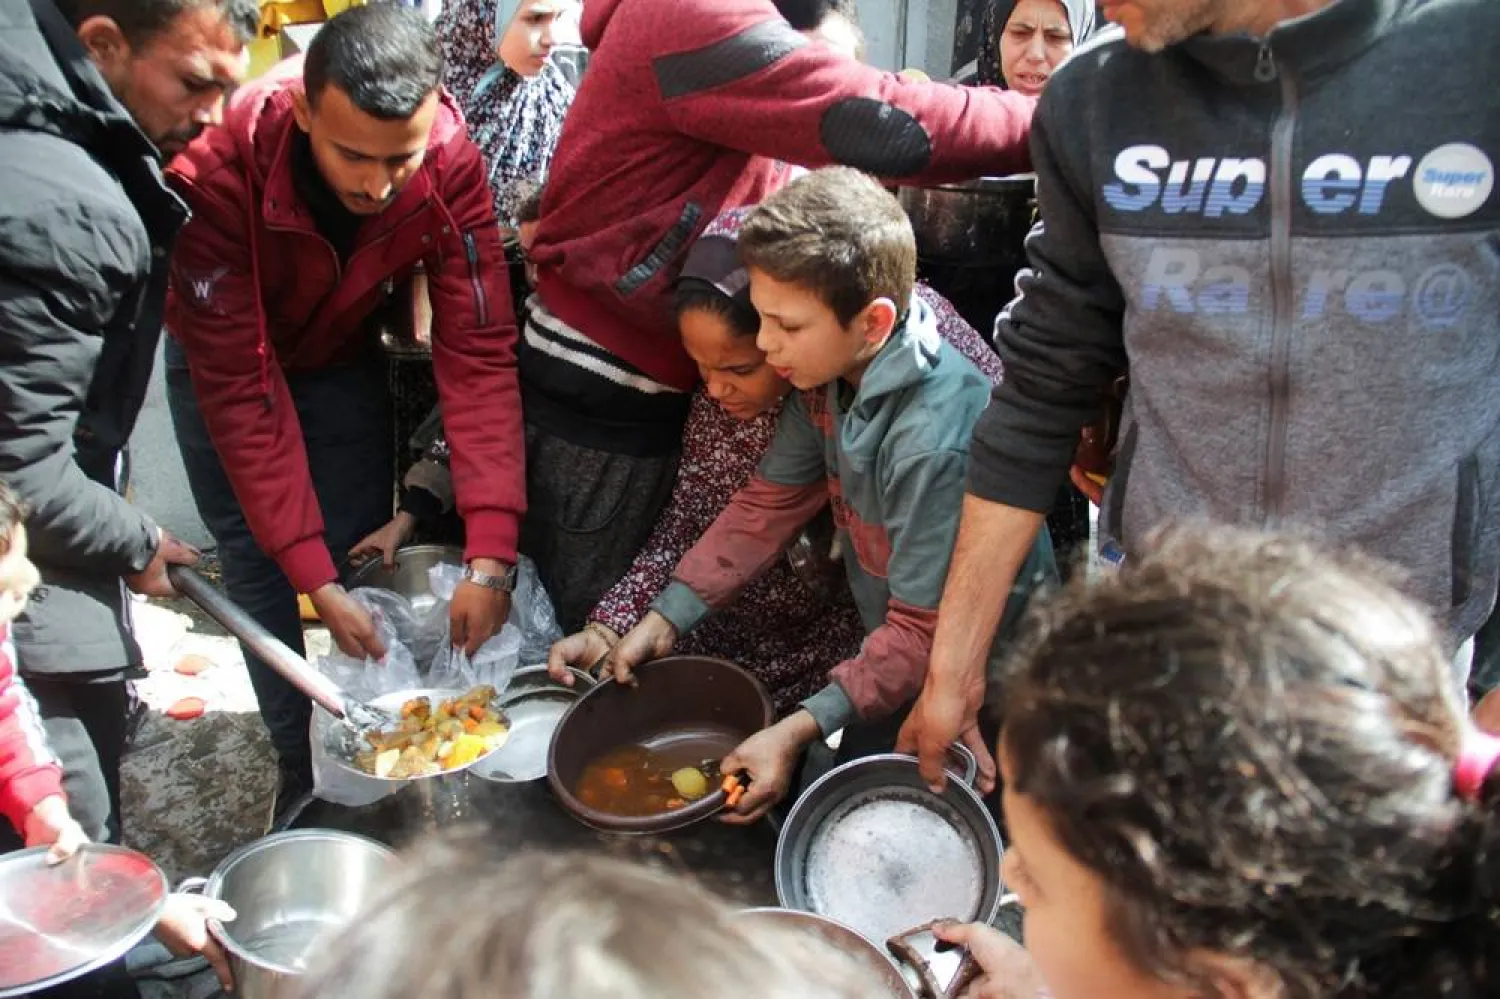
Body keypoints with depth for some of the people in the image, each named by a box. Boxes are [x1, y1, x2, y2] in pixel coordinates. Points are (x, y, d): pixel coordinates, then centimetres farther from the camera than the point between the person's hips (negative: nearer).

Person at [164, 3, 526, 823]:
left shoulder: (452, 166, -31)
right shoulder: (218, 169, -37)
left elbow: (478, 354, -31)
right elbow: (241, 386, -34)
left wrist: (490, 555, -38)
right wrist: (313, 577, -36)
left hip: (340, 354, 2)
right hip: (224, 361, -1)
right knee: (261, 571, -4)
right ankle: (302, 772, 14)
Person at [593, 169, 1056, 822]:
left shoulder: (936, 440, -35)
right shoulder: (829, 372, -11)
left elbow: (927, 629, -29)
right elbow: (770, 502, -1)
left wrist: (799, 732, -31)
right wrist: (665, 618, -6)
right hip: (889, 645, 7)